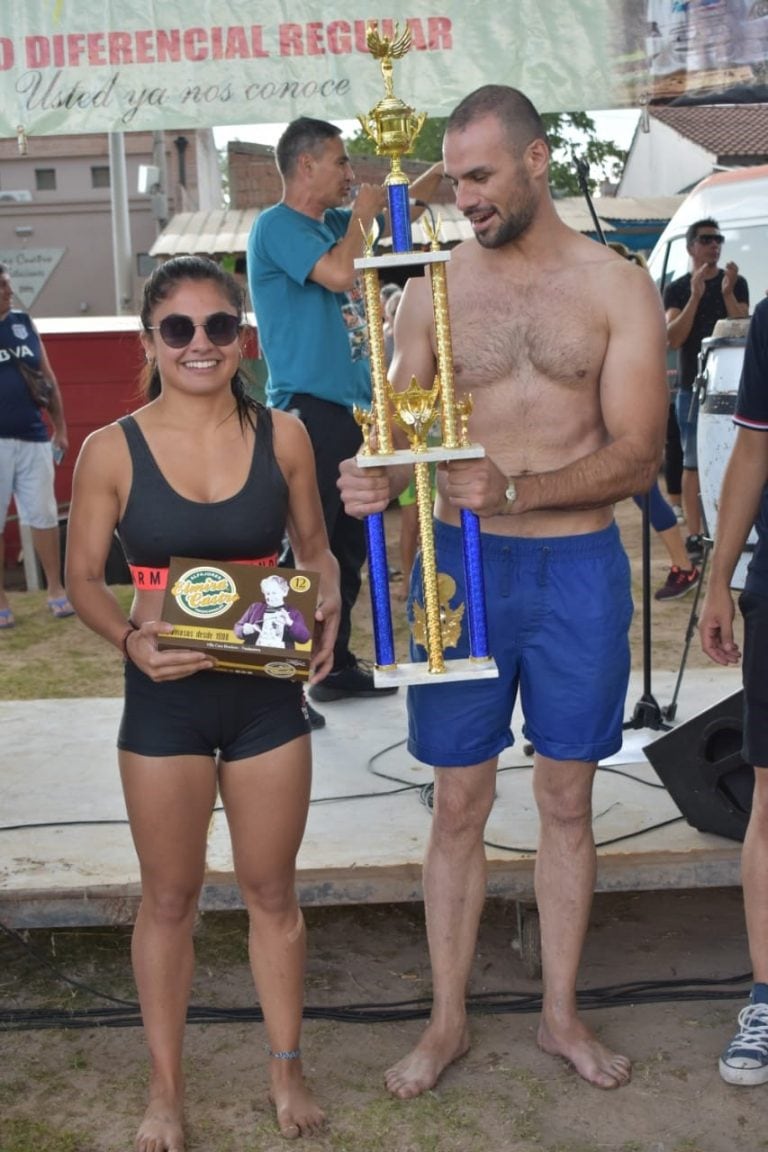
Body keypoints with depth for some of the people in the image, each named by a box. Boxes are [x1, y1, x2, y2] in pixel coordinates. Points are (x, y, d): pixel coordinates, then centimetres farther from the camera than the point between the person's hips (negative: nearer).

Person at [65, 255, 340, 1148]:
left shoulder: (282, 436, -2)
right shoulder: (112, 450, -7)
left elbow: (315, 549, 9)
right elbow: (83, 577, -1)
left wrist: (326, 608, -11)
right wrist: (129, 639, -20)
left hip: (267, 694, 1)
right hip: (165, 697, -1)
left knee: (271, 890, 15)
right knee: (169, 897, 12)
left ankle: (286, 1072, 35)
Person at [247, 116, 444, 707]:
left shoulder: (331, 222, 17)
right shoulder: (277, 225, -8)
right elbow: (340, 274, -22)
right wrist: (363, 210, -7)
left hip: (351, 409, 9)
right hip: (310, 412, -9)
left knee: (349, 548, 14)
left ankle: (337, 665, 24)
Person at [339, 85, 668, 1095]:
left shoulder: (617, 287, -3)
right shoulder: (432, 290, 3)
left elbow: (638, 455, -10)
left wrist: (514, 490, -25)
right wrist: (374, 479, -23)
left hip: (578, 568, -1)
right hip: (462, 563, 1)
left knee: (566, 801, 11)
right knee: (458, 805, 7)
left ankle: (562, 1013, 28)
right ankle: (448, 1020, 24)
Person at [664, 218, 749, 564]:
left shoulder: (736, 283, 7)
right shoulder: (677, 289, 4)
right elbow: (673, 338, -8)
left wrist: (727, 293, -17)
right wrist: (695, 297, -18)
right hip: (693, 386, -1)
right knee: (693, 463, 0)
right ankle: (693, 537, 2)